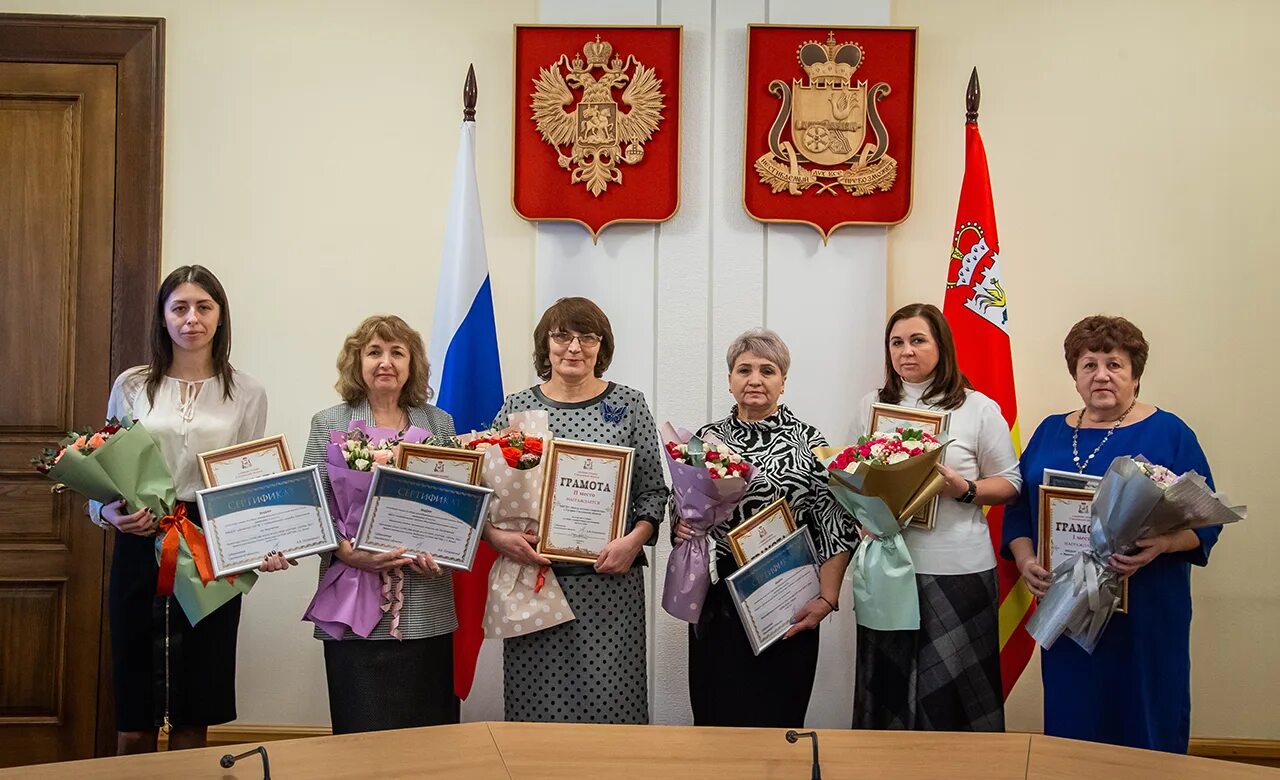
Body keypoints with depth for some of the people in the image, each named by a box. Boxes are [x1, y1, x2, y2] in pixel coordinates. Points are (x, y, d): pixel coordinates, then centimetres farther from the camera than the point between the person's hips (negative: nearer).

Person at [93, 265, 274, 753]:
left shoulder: (246, 394, 5)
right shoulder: (131, 386, 5)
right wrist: (110, 512, -14)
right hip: (140, 548, 0)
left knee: (193, 720, 7)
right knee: (134, 725, 4)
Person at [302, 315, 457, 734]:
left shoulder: (440, 424, 11)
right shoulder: (329, 424, 6)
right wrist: (351, 554, -15)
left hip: (426, 607, 2)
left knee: (431, 731, 5)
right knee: (364, 739, 2)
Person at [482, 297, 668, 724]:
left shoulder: (628, 404, 6)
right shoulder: (516, 408, 8)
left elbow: (653, 490, 6)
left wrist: (634, 540, -9)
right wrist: (498, 536, -10)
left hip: (610, 581, 0)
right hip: (533, 580, 1)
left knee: (610, 700, -2)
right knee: (537, 702, 3)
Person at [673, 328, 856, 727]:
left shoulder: (808, 441, -2)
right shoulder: (707, 437, 8)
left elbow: (836, 528, -3)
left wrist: (827, 598, -10)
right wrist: (681, 527, -3)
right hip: (716, 600, 3)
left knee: (775, 714, 3)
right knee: (714, 714, 8)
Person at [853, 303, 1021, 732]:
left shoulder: (978, 408, 2)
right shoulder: (871, 405, 12)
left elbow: (1010, 483, 4)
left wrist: (964, 489, -14)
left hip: (956, 567, -3)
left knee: (950, 688, 0)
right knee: (888, 682, 6)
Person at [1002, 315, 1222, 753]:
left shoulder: (1169, 433, -1)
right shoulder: (1049, 432, 11)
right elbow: (1019, 508, 11)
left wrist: (1162, 545, -23)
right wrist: (1025, 559, -7)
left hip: (1146, 612, -3)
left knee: (1145, 722, 3)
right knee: (1070, 722, 8)